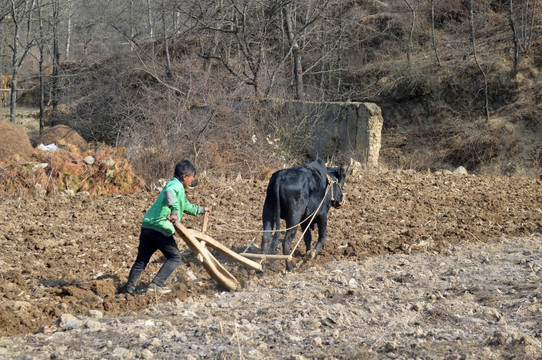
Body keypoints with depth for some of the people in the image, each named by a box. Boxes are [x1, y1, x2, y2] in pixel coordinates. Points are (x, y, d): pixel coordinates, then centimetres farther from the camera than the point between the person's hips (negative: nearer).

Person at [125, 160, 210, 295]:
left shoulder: (173, 185, 26)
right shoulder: (177, 186, -6)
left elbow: (186, 206, 43)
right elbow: (169, 193, -33)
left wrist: (201, 210, 53)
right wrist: (174, 212, -41)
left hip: (147, 227, 9)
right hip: (160, 229, -9)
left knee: (141, 260, 12)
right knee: (175, 257, 3)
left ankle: (130, 288, 10)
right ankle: (156, 284, -6)